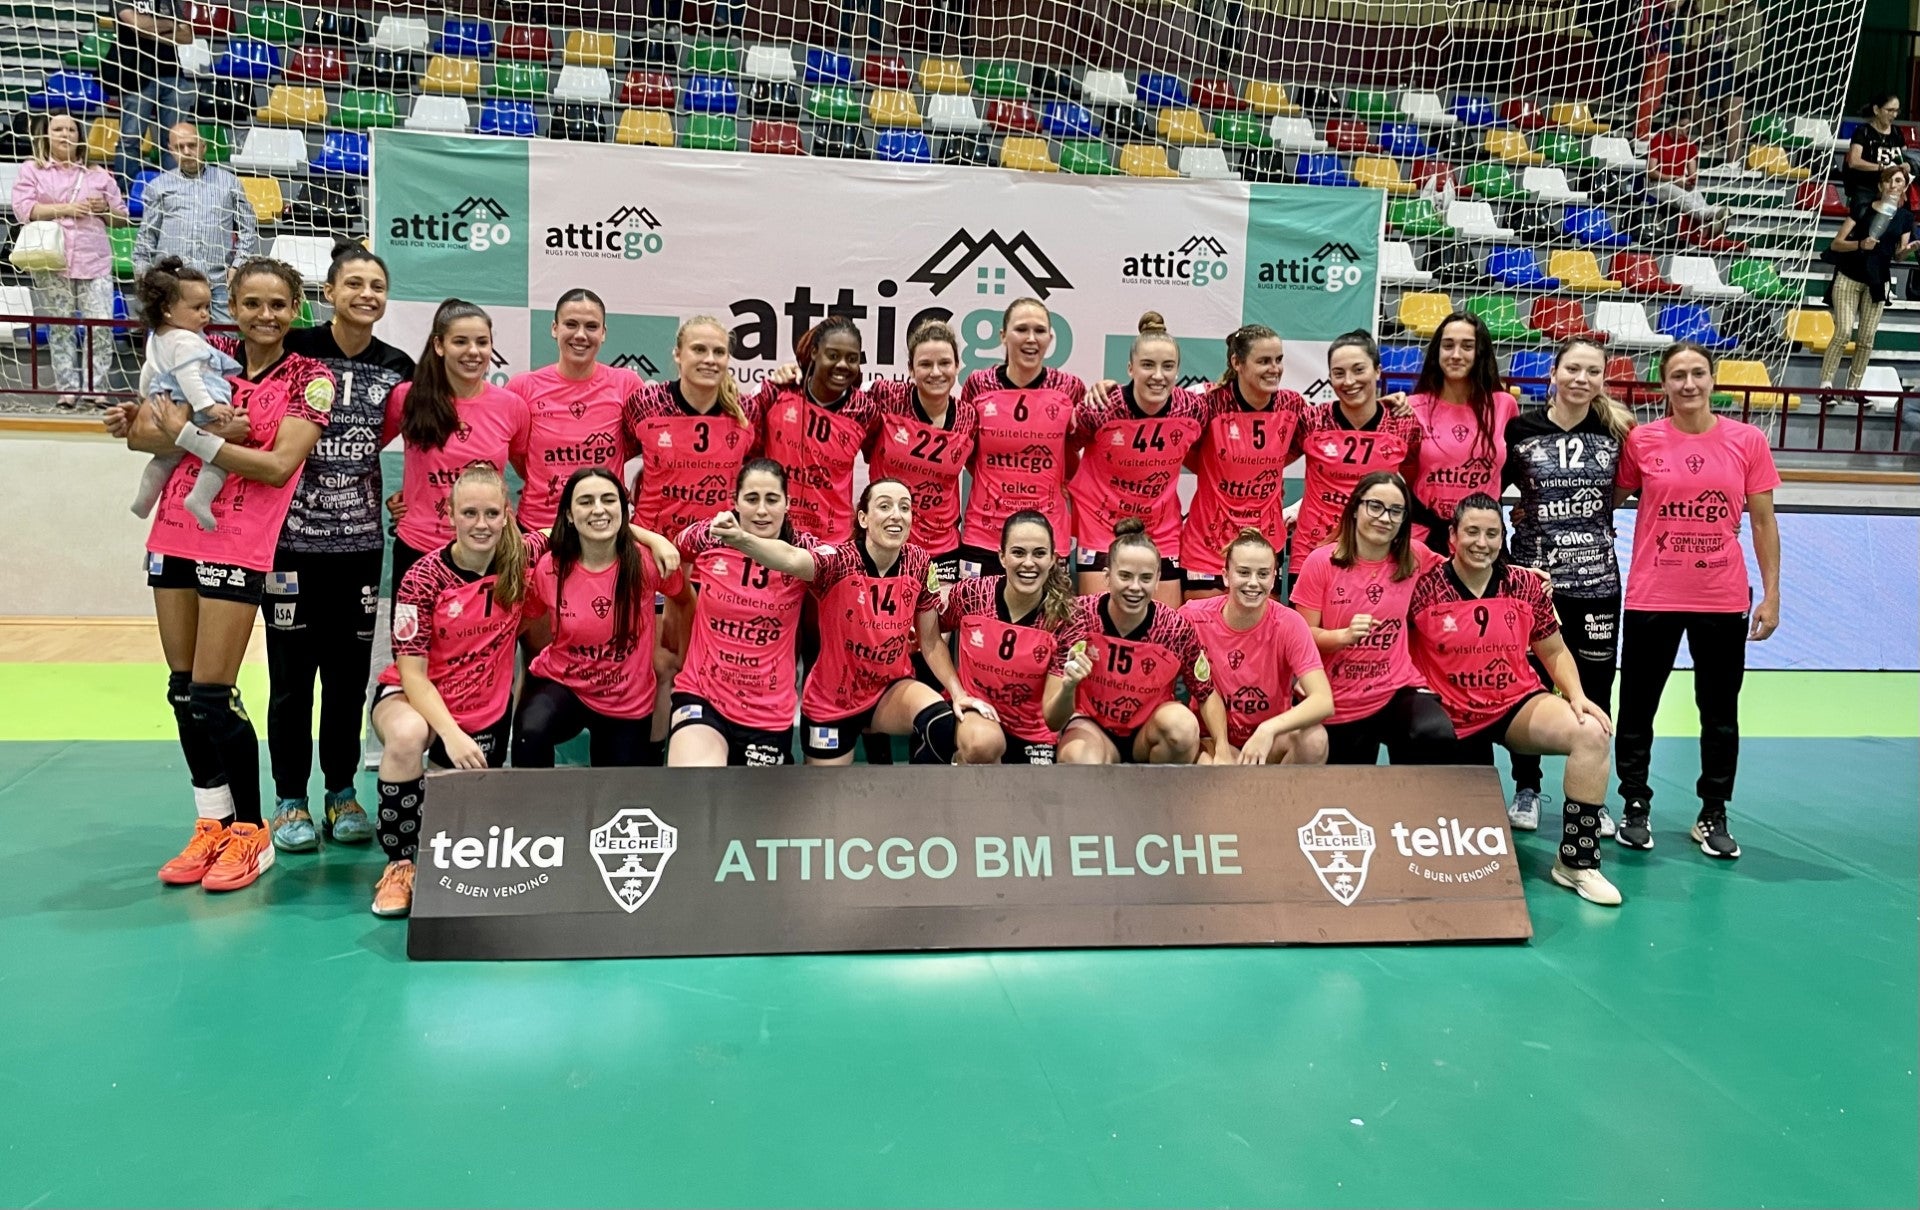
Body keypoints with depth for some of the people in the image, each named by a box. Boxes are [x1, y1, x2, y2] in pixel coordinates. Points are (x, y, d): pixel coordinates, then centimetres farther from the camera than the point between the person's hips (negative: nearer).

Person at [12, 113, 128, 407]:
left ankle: (96, 388, -3)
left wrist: (106, 209, -3)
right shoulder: (32, 170, 11)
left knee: (101, 325, -10)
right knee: (60, 328, 1)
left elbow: (121, 217, 18)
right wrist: (64, 209, -11)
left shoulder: (98, 174, 17)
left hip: (95, 261, 1)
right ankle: (68, 388, 5)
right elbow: (23, 209, -2)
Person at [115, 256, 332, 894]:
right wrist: (215, 433, -16)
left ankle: (250, 833, 9)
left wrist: (189, 435, -16)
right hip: (174, 536, 5)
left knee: (211, 696, -6)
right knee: (182, 691, 8)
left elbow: (278, 465, -14)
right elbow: (141, 432, 2)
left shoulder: (310, 378, -2)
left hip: (239, 546, -5)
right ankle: (211, 825, 21)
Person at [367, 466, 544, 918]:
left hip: (486, 712, 3)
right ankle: (400, 863, -18)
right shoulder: (424, 577, -19)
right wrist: (450, 733, -32)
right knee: (407, 735, -39)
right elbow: (412, 673, -18)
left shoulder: (520, 558, -12)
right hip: (413, 696, -3)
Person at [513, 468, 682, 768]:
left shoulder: (647, 561, -18)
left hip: (628, 702, 1)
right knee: (530, 735, -33)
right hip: (560, 683, -1)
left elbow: (687, 601, 3)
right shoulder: (549, 568, -14)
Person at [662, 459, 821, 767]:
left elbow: (792, 560, -35)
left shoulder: (803, 548, -8)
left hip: (769, 712, 1)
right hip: (701, 695, -1)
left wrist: (742, 539, -54)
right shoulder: (706, 538, -5)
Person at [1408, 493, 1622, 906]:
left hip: (1518, 704, 2)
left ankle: (1576, 862, -17)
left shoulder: (1527, 585, -3)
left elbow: (1555, 652, 6)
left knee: (1592, 732, -27)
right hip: (1453, 718, -2)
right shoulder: (1425, 587, -12)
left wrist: (1576, 695, -12)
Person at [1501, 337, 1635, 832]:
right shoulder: (1519, 429, -2)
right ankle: (1527, 791, 21)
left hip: (1597, 582, 2)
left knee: (1594, 690, 7)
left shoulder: (1617, 432, 2)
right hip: (1532, 578, -1)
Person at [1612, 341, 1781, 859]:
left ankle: (1713, 815, 25)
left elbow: (1763, 522, 2)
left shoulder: (1747, 441, -2)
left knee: (1720, 712, 11)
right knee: (1638, 706, 7)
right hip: (1652, 598, -1)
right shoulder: (1641, 440, -4)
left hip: (1724, 601, 1)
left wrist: (1771, 594, 0)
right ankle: (1636, 807, 23)